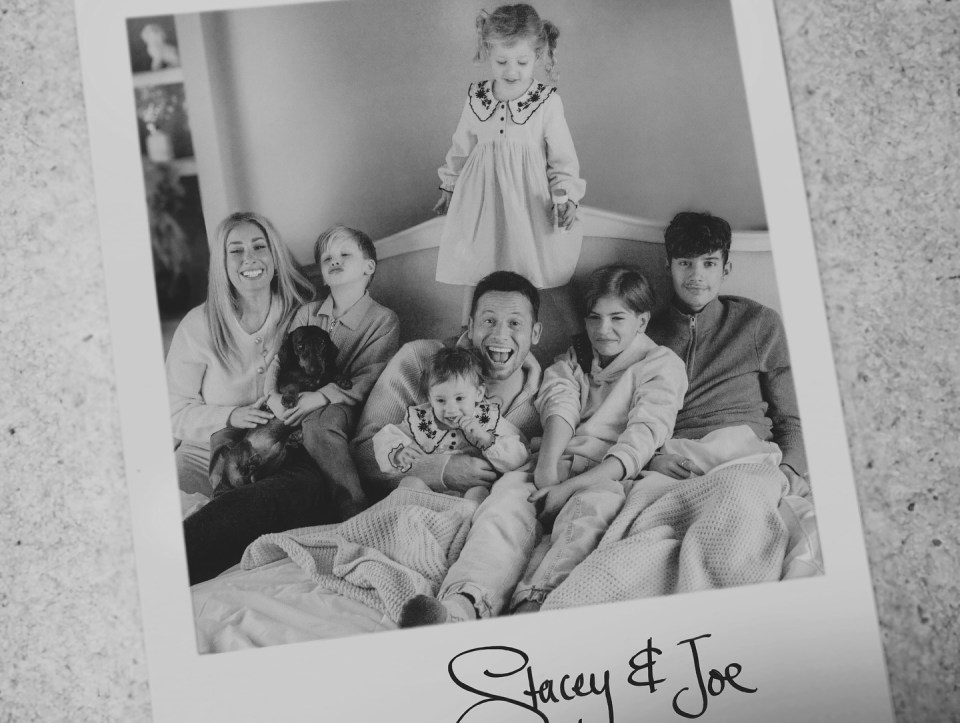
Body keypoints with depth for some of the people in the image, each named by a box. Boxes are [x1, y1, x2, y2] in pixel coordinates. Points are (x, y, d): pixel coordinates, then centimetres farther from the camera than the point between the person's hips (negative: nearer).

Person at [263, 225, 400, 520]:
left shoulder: (383, 320, 2)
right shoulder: (308, 313, 16)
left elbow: (365, 383, -7)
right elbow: (278, 362, 11)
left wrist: (321, 397, -22)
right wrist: (275, 398, -11)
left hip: (341, 407, -5)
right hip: (297, 407, 5)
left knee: (319, 425, -40)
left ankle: (357, 515, -42)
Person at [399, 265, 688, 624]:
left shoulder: (664, 366, 13)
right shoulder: (571, 361, 27)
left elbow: (639, 445, -3)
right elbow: (558, 406, 3)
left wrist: (569, 487, -15)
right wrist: (546, 469, -19)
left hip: (609, 477, -4)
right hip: (555, 466, 4)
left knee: (588, 508, -37)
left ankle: (528, 606, -63)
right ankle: (461, 602, -53)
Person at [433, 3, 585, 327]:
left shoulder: (547, 102, -9)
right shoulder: (475, 98, -1)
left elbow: (563, 155, -4)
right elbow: (461, 148, 13)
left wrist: (566, 196, -14)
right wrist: (448, 187, 19)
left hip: (528, 197, -2)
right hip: (481, 195, 2)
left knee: (526, 269, 5)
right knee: (473, 267, 9)